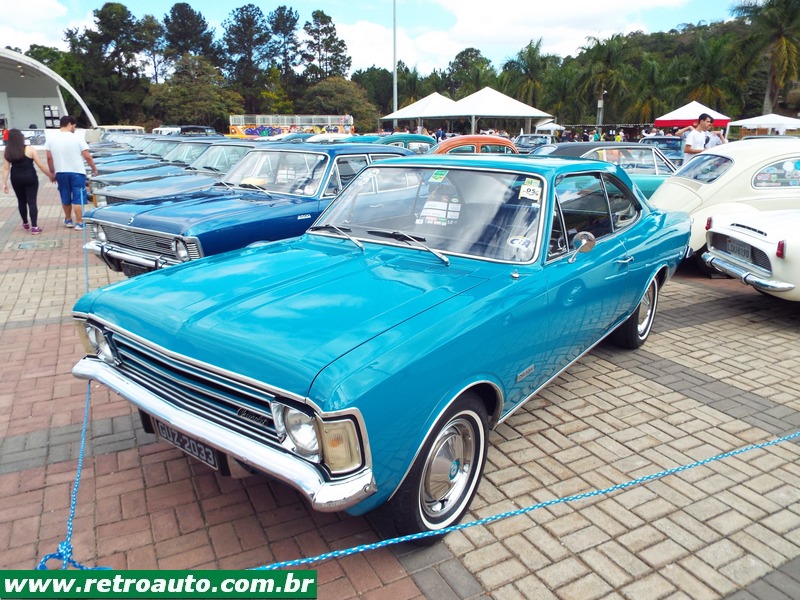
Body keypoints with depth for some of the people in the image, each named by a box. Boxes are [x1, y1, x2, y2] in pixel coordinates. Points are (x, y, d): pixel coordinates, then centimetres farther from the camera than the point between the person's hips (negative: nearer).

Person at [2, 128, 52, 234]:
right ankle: (34, 227, -8)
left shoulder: (6, 151, 1)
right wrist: (51, 175, 1)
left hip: (16, 179, 3)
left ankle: (25, 223, 32)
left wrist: (4, 183, 3)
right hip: (30, 178, -3)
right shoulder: (30, 149, -8)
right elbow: (41, 165, -9)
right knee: (32, 202, -3)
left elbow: (6, 168, -1)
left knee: (21, 201, 18)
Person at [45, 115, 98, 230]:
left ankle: (68, 220, 32)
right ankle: (79, 223, 2)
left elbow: (49, 158, 3)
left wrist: (52, 173, 13)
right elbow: (87, 157, -10)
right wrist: (94, 169, 4)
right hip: (77, 173, -4)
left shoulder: (51, 138, 0)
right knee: (78, 199, 1)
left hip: (61, 173, 4)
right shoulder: (77, 139, -11)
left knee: (65, 198, 17)